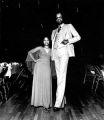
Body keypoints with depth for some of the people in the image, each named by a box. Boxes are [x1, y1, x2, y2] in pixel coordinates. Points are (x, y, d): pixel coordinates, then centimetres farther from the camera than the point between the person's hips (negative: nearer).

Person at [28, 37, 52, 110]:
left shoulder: (51, 50, 14)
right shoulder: (40, 48, 7)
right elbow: (30, 52, 8)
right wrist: (35, 60, 2)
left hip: (47, 68, 2)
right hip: (39, 67, -2)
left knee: (47, 86, -1)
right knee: (38, 84, 0)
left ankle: (46, 104, 5)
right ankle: (38, 102, 10)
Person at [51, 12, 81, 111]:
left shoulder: (69, 26, 14)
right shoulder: (54, 31, 27)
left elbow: (78, 37, 9)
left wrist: (68, 41, -9)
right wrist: (52, 56, 13)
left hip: (64, 52, -5)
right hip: (56, 53, 5)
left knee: (62, 77, -17)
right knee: (59, 78, 2)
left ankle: (58, 103, -21)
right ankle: (62, 103, 6)